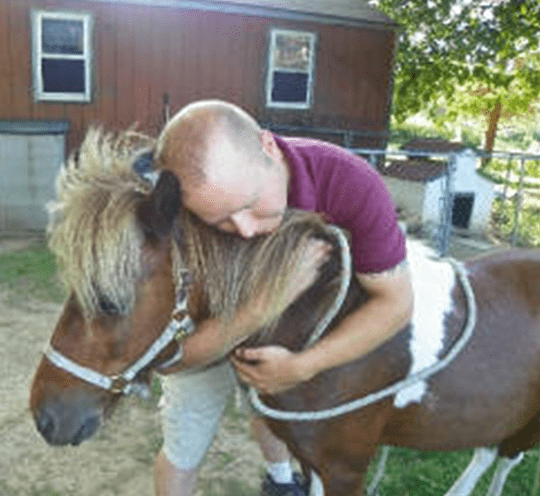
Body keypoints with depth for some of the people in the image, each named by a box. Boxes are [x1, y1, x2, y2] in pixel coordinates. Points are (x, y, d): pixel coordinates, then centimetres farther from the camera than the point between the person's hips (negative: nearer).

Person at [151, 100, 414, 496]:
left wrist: (300, 367, -36)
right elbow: (187, 353, -35)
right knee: (185, 452, 14)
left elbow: (395, 303, -30)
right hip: (203, 335, -2)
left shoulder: (349, 182, -37)